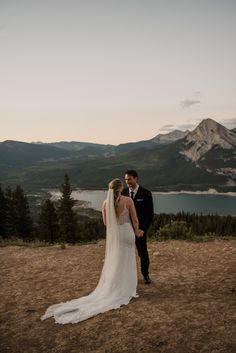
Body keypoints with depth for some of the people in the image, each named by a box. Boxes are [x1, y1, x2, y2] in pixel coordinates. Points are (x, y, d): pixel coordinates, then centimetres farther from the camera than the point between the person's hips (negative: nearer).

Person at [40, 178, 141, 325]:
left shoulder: (106, 203, -4)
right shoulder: (128, 200, -13)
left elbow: (106, 223, 6)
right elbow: (135, 219, -6)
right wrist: (137, 231, 11)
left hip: (113, 235, 3)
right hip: (127, 233, -3)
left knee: (113, 263, 14)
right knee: (127, 263, 11)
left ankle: (112, 290, 15)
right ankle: (127, 290, 18)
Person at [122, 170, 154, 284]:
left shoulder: (146, 193, -8)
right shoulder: (123, 193, 1)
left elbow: (150, 214, -6)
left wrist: (143, 229, -13)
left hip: (140, 229, -2)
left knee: (143, 252, 11)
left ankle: (145, 274, 31)